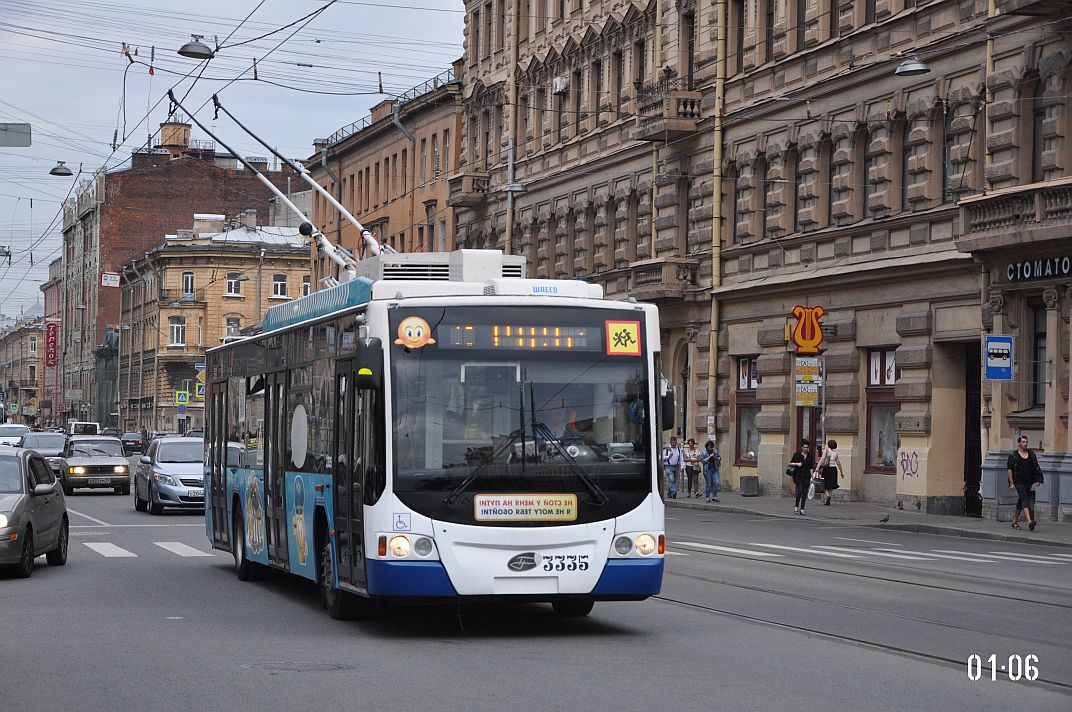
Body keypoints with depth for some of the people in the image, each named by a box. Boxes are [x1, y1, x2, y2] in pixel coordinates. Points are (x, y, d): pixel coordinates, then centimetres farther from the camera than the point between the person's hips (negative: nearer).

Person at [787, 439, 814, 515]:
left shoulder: (810, 456, 6)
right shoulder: (797, 454, -1)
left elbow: (811, 468, 9)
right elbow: (790, 464, 3)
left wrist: (812, 477, 4)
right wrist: (797, 464, -15)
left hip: (806, 475, 3)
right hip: (798, 475, -3)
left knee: (805, 492, -2)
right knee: (800, 490, -15)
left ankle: (802, 509, 4)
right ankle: (796, 507, 0)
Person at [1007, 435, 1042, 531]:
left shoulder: (1031, 454, 13)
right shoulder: (1013, 455, 0)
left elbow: (1036, 468, 15)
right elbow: (1009, 469, -2)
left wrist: (1037, 480, 4)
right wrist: (1011, 483, -7)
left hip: (1030, 482, 5)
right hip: (1019, 482, -5)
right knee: (1025, 500, -19)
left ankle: (1015, 521, 24)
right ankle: (1029, 521, -32)